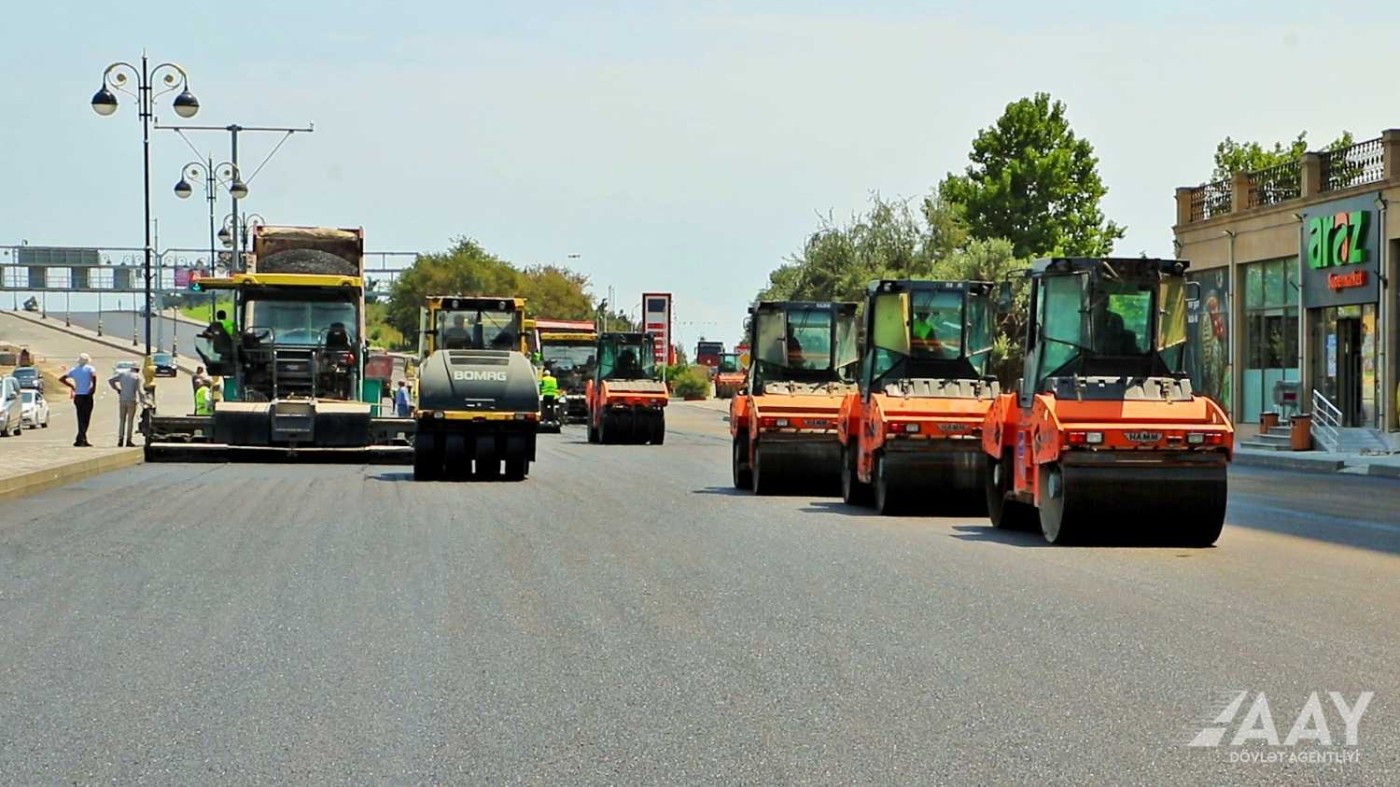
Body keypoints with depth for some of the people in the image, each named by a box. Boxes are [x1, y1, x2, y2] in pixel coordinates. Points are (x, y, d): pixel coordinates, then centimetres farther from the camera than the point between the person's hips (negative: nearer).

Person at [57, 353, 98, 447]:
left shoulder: (74, 370, 10)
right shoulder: (89, 368, -4)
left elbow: (61, 379, 8)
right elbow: (94, 376, -26)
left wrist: (71, 386, 16)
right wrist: (94, 387, -15)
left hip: (77, 397, 5)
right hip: (87, 397, -5)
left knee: (81, 420, 11)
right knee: (85, 420, -1)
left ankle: (83, 440, 10)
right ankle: (79, 440, -12)